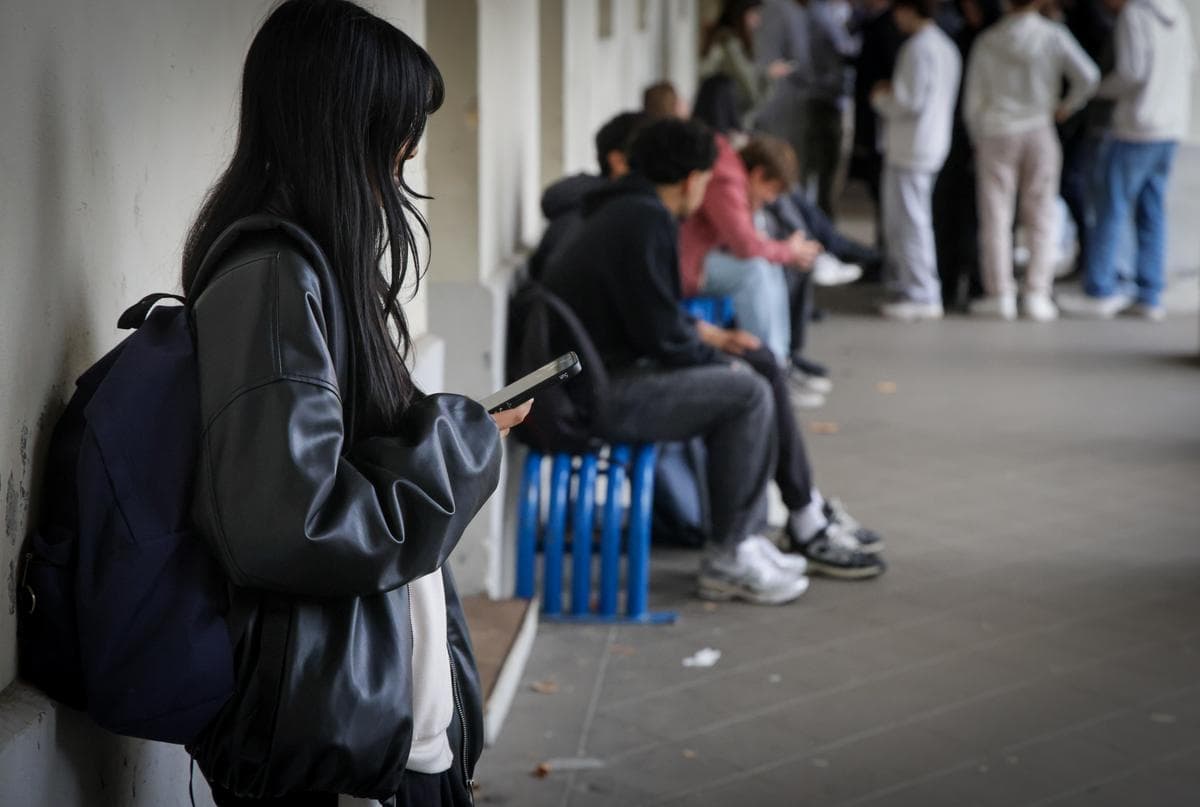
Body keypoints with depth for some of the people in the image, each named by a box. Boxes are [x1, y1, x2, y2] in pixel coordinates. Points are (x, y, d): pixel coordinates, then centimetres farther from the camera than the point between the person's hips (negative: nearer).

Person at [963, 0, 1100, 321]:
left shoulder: (987, 41, 0)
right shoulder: (1053, 35, -4)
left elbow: (973, 101, 3)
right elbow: (1088, 75, -13)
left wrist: (978, 141, 16)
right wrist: (1068, 106, 4)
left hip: (997, 134, 0)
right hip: (1039, 130, 0)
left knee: (996, 216, 5)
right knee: (1041, 217, 6)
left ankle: (1000, 295, 3)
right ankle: (1037, 295, 1)